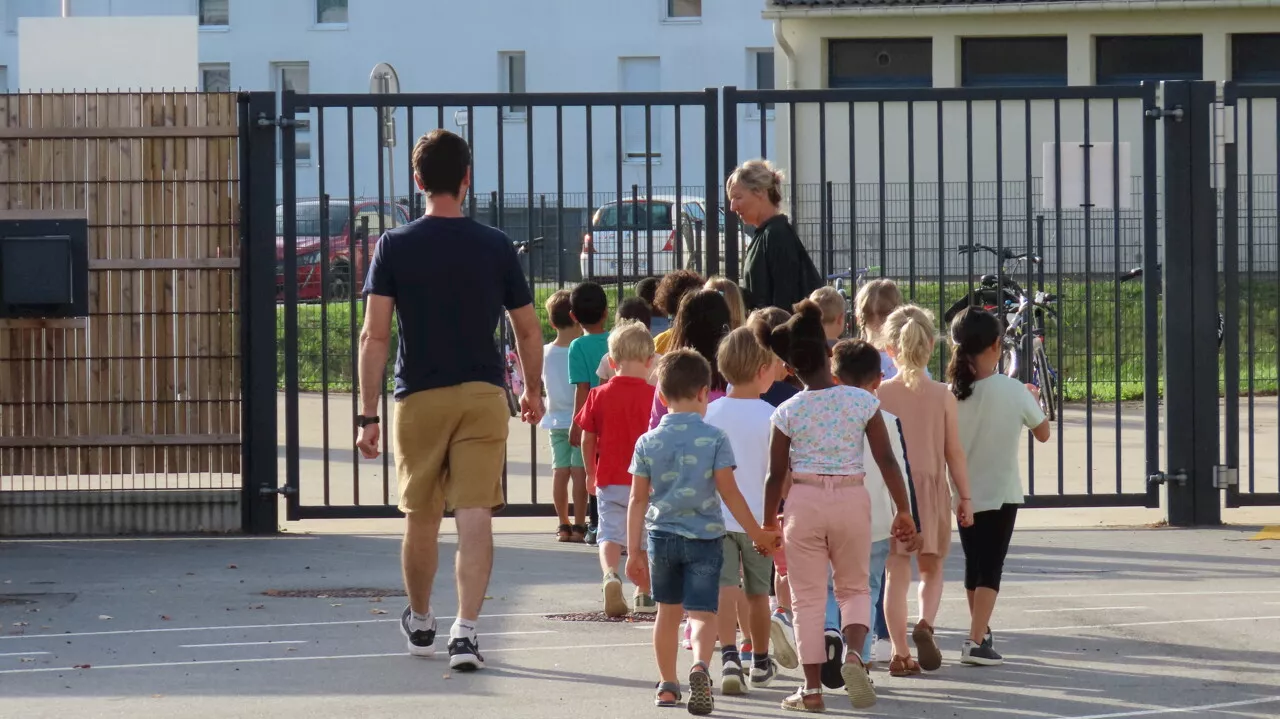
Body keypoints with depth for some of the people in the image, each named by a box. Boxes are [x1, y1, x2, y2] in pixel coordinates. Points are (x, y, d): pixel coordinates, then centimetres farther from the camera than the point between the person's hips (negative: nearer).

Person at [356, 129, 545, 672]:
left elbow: (375, 334, -8)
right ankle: (466, 628, -16)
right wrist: (533, 391, 23)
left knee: (421, 518, 15)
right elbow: (529, 330, 7)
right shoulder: (496, 246, 1)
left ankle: (419, 622, 33)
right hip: (483, 397, 0)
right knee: (475, 515, -3)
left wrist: (368, 414, -5)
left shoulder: (395, 246, -3)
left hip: (418, 398, 0)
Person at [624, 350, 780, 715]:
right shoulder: (715, 438, -7)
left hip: (662, 534, 3)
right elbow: (729, 492, -8)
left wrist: (635, 550, 5)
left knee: (668, 611, 18)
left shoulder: (648, 442, -1)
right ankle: (700, 665, -33)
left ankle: (667, 685, 25)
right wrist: (757, 534, 0)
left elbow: (638, 500, 1)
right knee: (702, 612, -4)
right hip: (704, 535, -3)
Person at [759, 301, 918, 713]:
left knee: (808, 597, 8)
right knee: (854, 587, 18)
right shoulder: (863, 401, -5)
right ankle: (854, 652, -10)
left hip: (804, 502, -1)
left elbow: (777, 475, -1)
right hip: (852, 499, 1)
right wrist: (903, 511, 7)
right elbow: (886, 460, -2)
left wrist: (768, 523, 11)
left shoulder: (787, 412, -6)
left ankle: (812, 688, 8)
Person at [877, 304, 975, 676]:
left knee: (897, 574, 8)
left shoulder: (880, 393, -6)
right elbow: (954, 452, -2)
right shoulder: (942, 395, -6)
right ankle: (925, 624, -12)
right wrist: (965, 496, 7)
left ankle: (900, 653, 6)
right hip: (932, 489, 0)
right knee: (932, 569, 16)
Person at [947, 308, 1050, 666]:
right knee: (991, 567, -1)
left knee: (974, 565, 17)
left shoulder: (952, 393, -8)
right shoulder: (1013, 391, -14)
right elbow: (1043, 433, -2)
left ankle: (981, 632, 30)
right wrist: (1034, 399, 16)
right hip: (1001, 493, -3)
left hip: (963, 494, 3)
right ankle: (977, 641, -12)